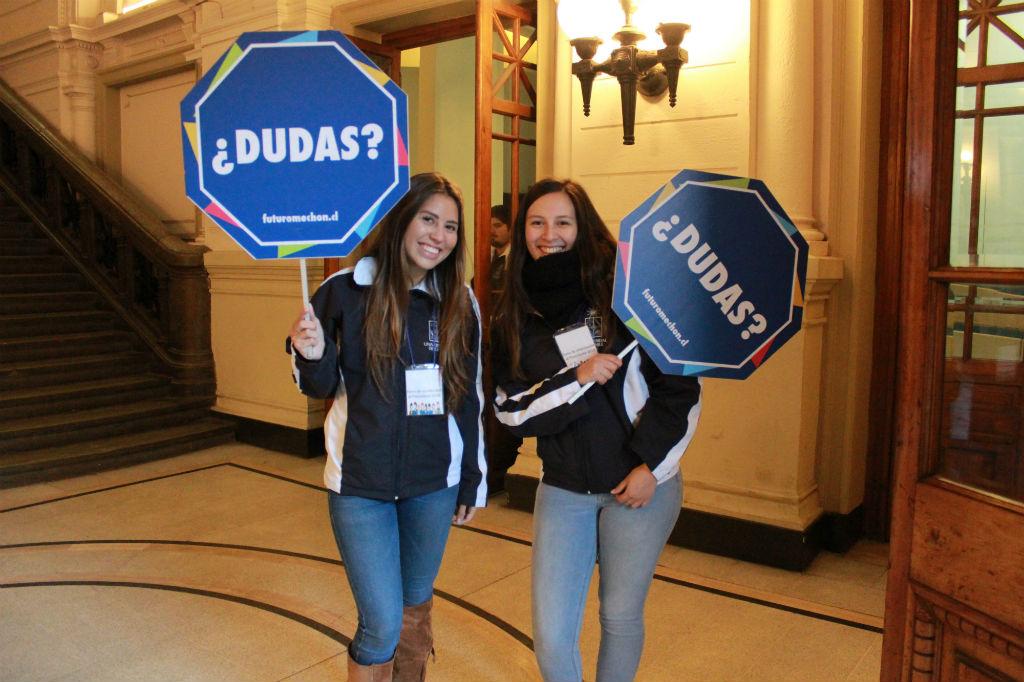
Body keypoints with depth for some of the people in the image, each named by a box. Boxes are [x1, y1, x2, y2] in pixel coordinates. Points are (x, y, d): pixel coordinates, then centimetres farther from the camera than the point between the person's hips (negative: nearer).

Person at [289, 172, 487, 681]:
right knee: (382, 625, -2)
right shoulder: (347, 291, -8)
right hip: (361, 484, -2)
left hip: (434, 483, 3)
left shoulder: (460, 302, 0)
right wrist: (313, 356, -22)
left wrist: (474, 480, 9)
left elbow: (471, 397, 6)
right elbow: (322, 387, 0)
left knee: (416, 608, 19)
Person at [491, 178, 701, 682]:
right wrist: (577, 379, -18)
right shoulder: (513, 317, 1)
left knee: (621, 616, 14)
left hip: (641, 484, -2)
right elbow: (510, 409, -3)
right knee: (550, 637, 1)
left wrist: (651, 464, -11)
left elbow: (680, 385, -6)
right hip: (563, 490, 2)